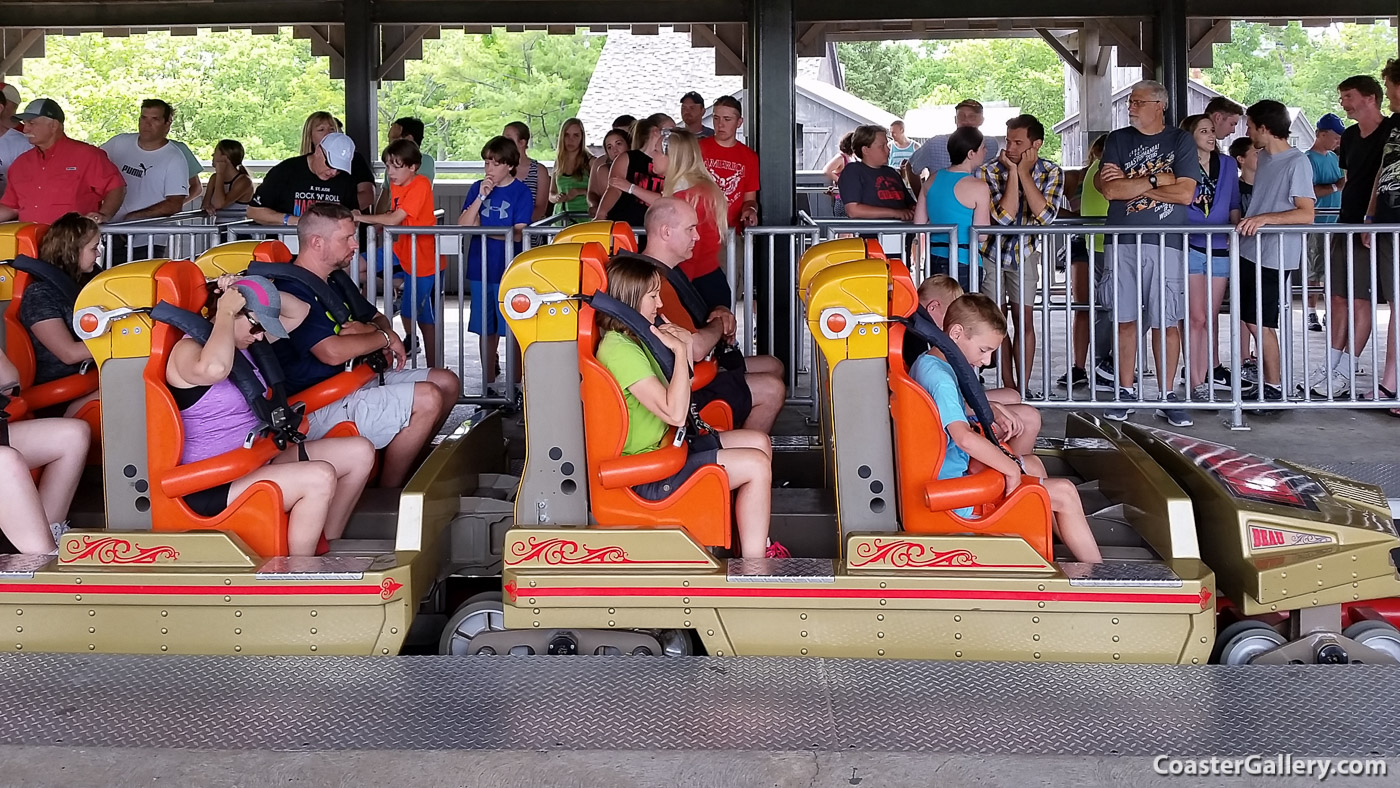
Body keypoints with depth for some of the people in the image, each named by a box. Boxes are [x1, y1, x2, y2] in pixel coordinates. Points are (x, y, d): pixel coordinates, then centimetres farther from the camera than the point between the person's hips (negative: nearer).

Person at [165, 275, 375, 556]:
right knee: (320, 477, -30)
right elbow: (214, 369, -43)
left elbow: (300, 311, 19)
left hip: (256, 462, 10)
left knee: (360, 452, 4)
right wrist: (225, 313, -27)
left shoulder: (241, 343, 10)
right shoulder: (187, 350, -17)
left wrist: (255, 292, 2)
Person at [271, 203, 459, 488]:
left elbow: (377, 318, 24)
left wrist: (372, 329, -3)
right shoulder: (291, 292, -18)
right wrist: (385, 338, -12)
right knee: (427, 398, -23)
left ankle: (409, 466, 16)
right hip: (318, 409, -11)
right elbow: (333, 352, -30)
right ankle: (388, 494, -8)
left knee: (447, 382, 8)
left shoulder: (335, 280, 15)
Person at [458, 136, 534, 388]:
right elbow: (462, 225, -2)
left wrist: (481, 228, -14)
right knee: (486, 329, 10)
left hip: (509, 270, -4)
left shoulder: (521, 192, -3)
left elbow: (518, 233, -11)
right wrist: (481, 197, -11)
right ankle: (489, 384, 19)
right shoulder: (477, 189, 8)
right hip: (480, 269, 4)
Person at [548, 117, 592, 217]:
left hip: (583, 217, -3)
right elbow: (551, 194, 19)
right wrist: (556, 198, -2)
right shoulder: (558, 162, 14)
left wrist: (581, 192, -16)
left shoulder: (590, 161, 1)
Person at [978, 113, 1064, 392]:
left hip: (1025, 251, 1)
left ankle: (1023, 388, 3)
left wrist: (1024, 172, -24)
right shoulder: (992, 171, -15)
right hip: (992, 251, -1)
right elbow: (1005, 216, -26)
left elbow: (1044, 215, -25)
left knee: (1024, 320, -3)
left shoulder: (1051, 172, -10)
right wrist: (1012, 172, -25)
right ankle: (1008, 387, 9)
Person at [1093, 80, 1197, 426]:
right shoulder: (1118, 140, 10)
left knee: (1167, 321, 0)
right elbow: (1110, 190, -4)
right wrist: (1156, 180, -8)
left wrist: (1130, 184, -5)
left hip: (1166, 242, -2)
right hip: (1122, 242, 2)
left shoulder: (1180, 141, 5)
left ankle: (1167, 395, 9)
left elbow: (1185, 194, -7)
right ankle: (1126, 391, 13)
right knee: (1126, 320, 4)